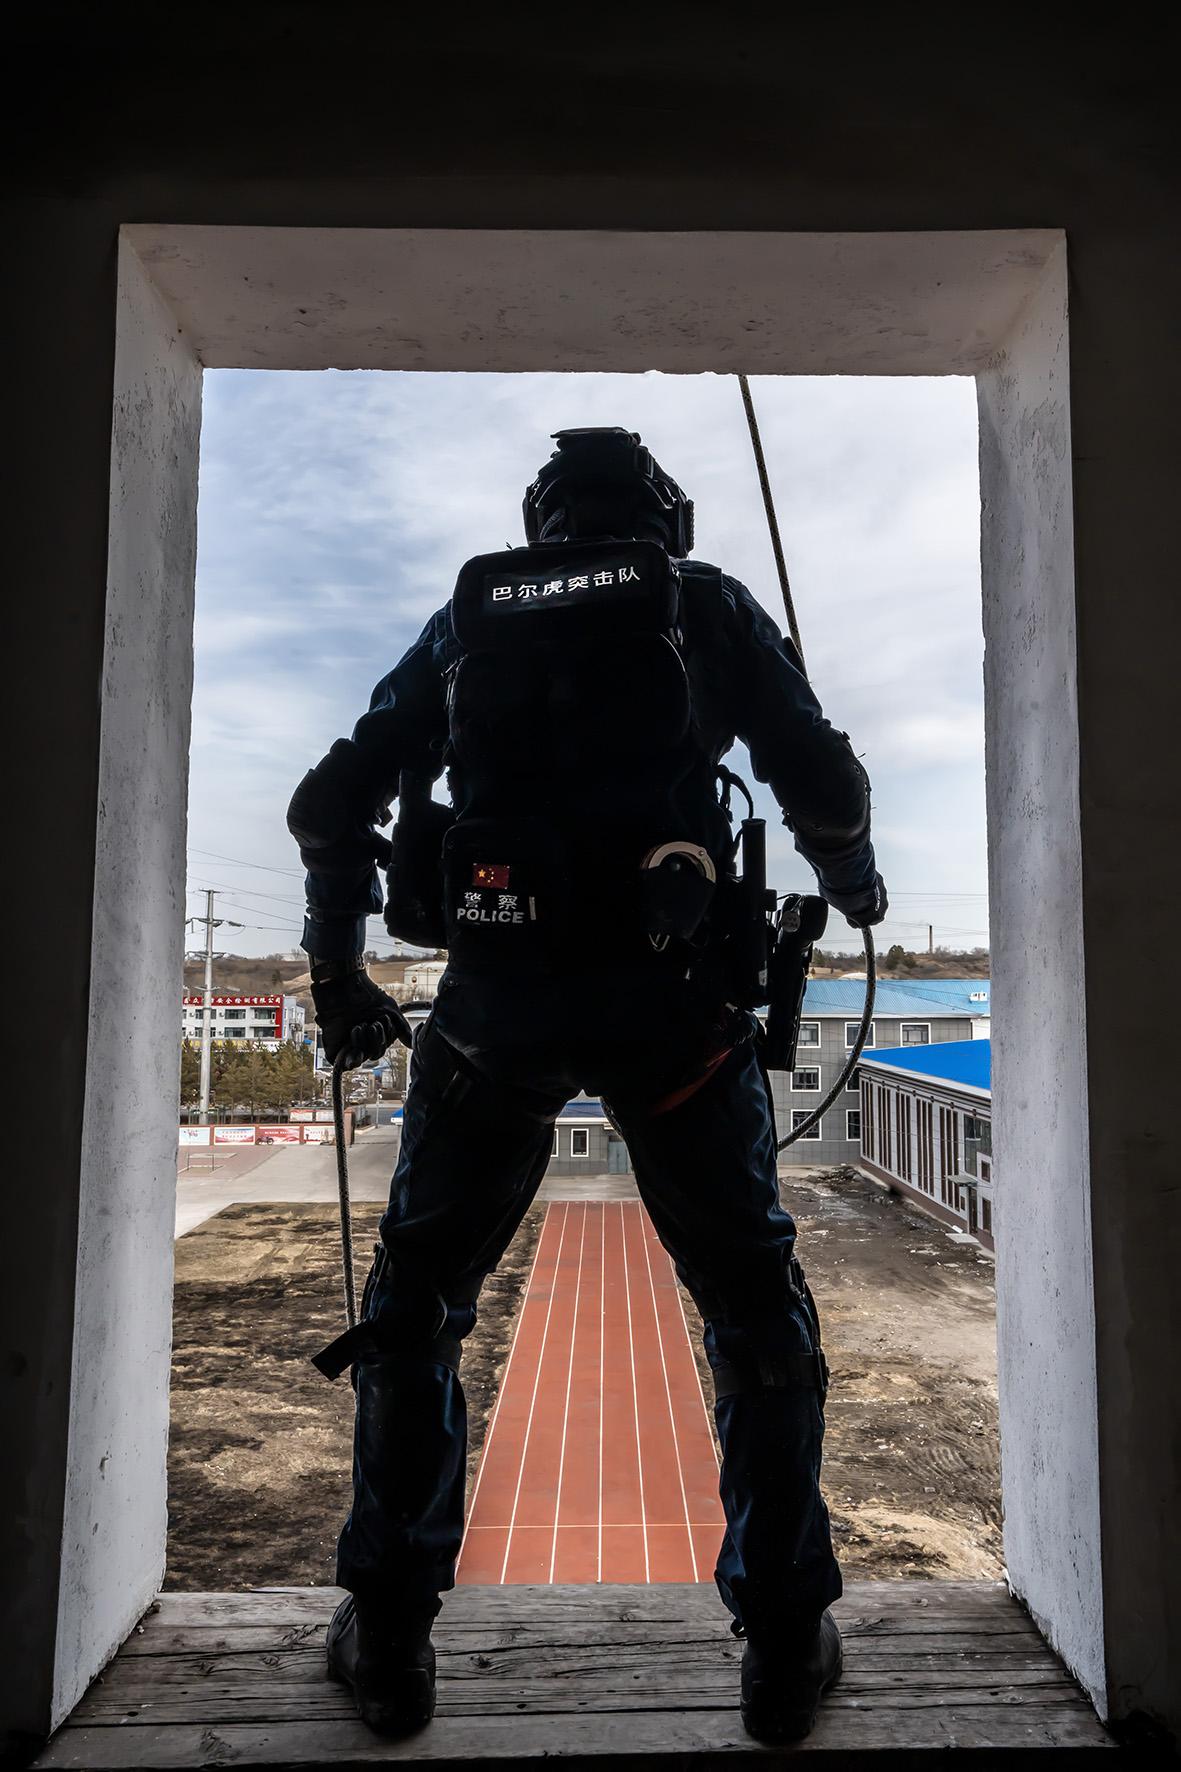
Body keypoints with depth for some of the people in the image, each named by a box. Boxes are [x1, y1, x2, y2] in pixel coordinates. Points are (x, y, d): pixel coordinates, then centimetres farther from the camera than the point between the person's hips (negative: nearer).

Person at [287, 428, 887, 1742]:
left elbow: (328, 807, 13)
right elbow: (824, 784, 7)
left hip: (492, 995, 2)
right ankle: (784, 1644, 21)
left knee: (415, 1298, 19)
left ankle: (387, 1637, 23)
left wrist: (337, 975, 24)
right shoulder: (707, 601, 12)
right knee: (755, 1304, 15)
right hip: (666, 992, -1)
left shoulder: (465, 616, 17)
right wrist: (853, 882, 28)